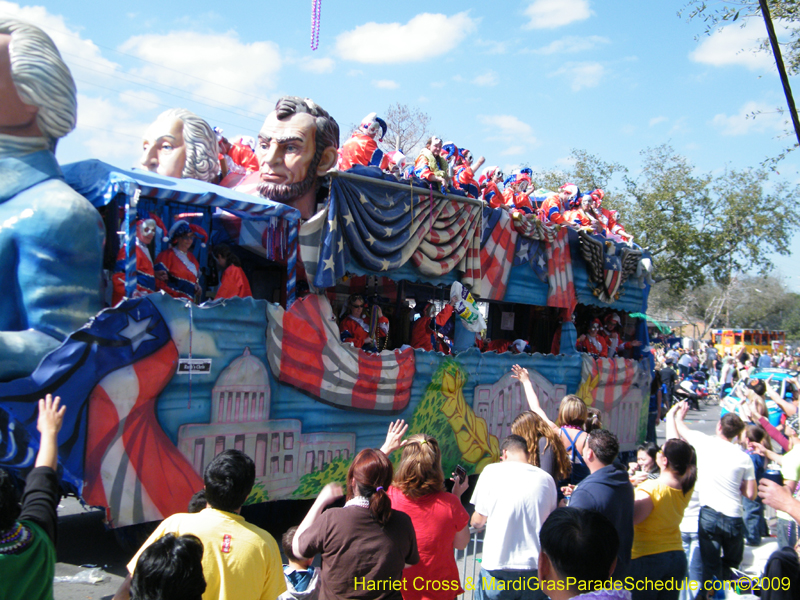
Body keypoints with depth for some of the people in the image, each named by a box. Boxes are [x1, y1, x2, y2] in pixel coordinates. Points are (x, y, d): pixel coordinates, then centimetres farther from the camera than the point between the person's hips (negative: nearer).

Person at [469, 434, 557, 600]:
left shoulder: (492, 471, -6)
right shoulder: (546, 479, 2)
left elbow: (478, 521, -2)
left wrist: (476, 522, 20)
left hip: (497, 566, -2)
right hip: (535, 566, 3)